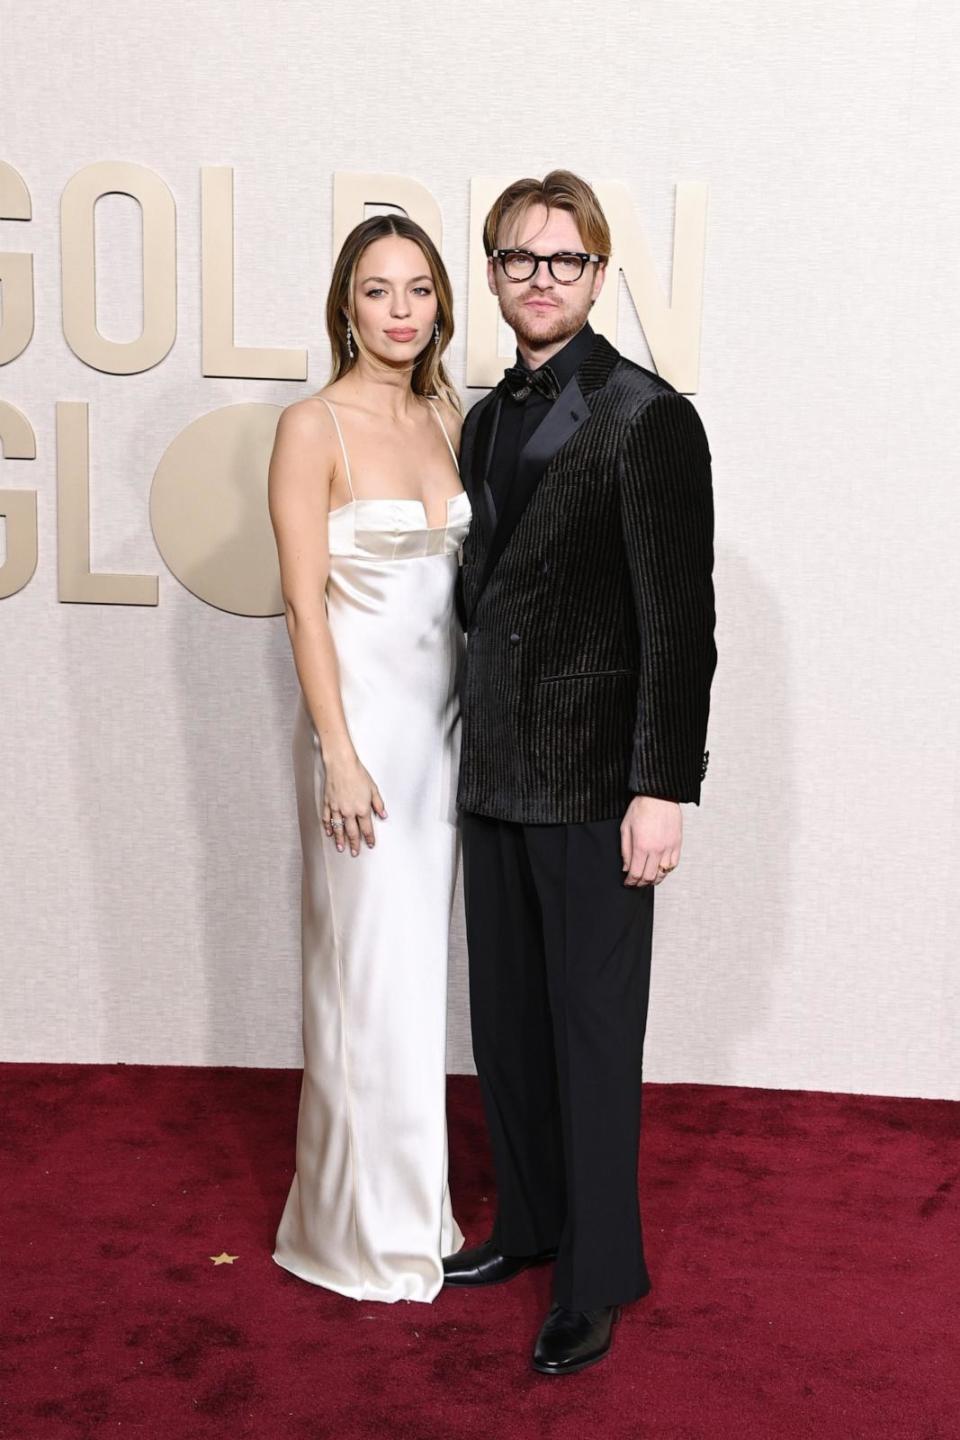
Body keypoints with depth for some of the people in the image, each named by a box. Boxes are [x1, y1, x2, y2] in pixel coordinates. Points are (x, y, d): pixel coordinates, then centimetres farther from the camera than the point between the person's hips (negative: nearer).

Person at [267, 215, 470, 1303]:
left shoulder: (448, 418, 10)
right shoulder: (313, 428, -9)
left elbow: (466, 574, 13)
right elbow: (304, 602, -12)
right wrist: (338, 755, -15)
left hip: (445, 716, 6)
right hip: (363, 718, -6)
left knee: (422, 960, 15)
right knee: (369, 974, 2)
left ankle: (413, 1201, 31)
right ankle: (365, 1227, 19)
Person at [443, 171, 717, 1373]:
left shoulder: (646, 418, -9)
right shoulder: (486, 422, 13)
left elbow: (681, 620, -13)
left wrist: (662, 787, -18)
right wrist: (477, 746, 14)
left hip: (595, 783, -7)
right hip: (497, 776, 7)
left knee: (591, 1032, 3)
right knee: (506, 1021, 16)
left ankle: (599, 1275, 20)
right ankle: (528, 1223, 34)